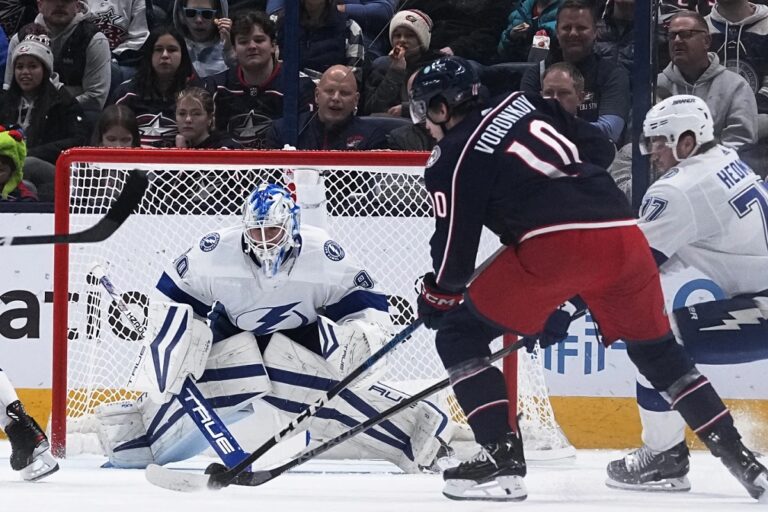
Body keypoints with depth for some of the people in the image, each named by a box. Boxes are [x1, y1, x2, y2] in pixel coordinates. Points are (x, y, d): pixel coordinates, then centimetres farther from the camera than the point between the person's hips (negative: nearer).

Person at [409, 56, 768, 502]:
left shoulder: (453, 156, 6)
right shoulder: (523, 104, 22)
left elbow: (456, 242, 6)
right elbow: (599, 146, 26)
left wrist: (438, 296, 23)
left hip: (555, 245, -6)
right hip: (622, 229, 7)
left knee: (459, 335, 7)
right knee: (655, 347, 25)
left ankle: (502, 456, -3)